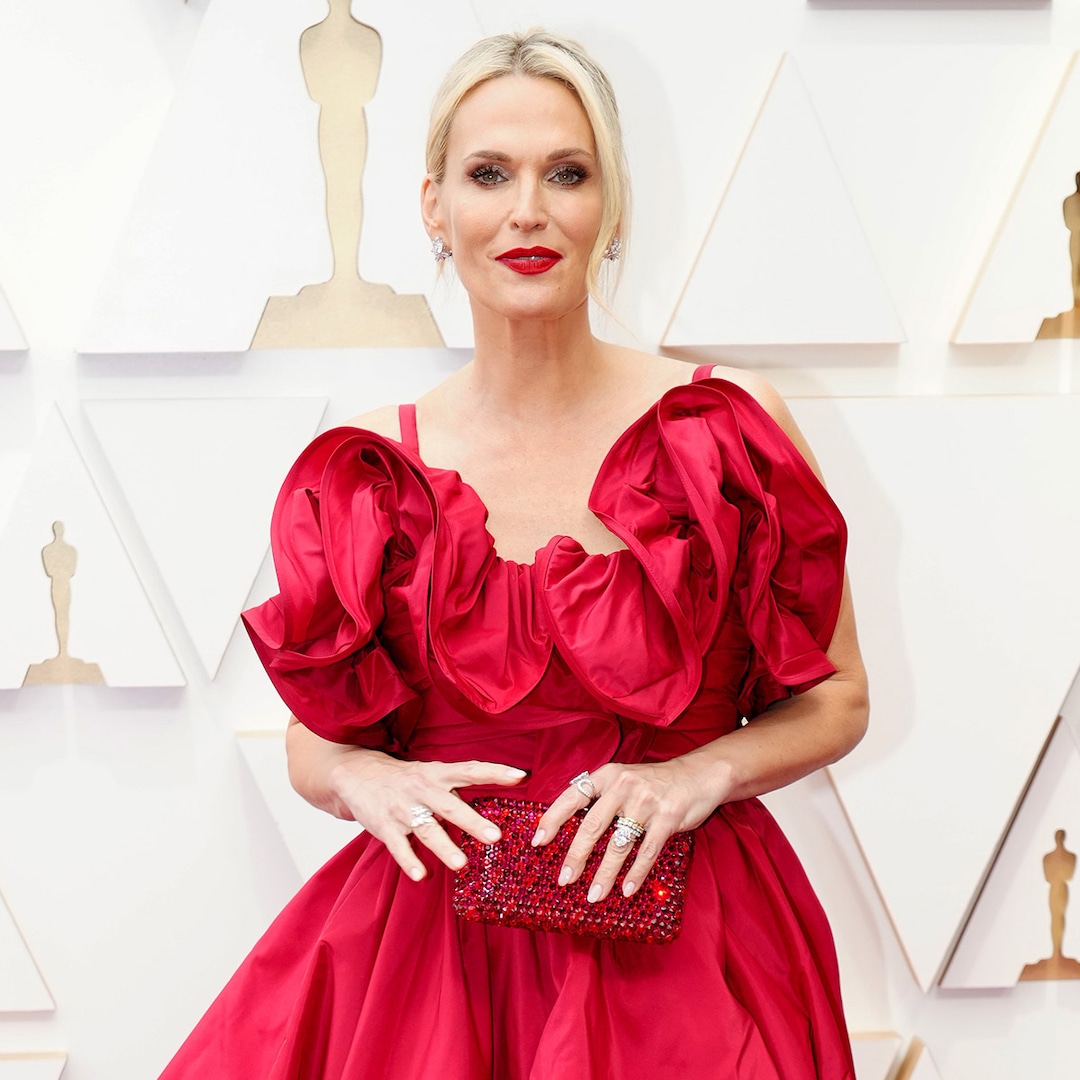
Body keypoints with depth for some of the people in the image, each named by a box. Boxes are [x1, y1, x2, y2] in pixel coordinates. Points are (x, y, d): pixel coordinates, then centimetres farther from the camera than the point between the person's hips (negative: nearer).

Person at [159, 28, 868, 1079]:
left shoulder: (728, 425, -4)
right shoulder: (367, 471, 0)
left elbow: (835, 699, 5)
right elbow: (313, 744, 12)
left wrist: (704, 770, -13)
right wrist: (363, 778, -11)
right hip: (429, 941, 1)